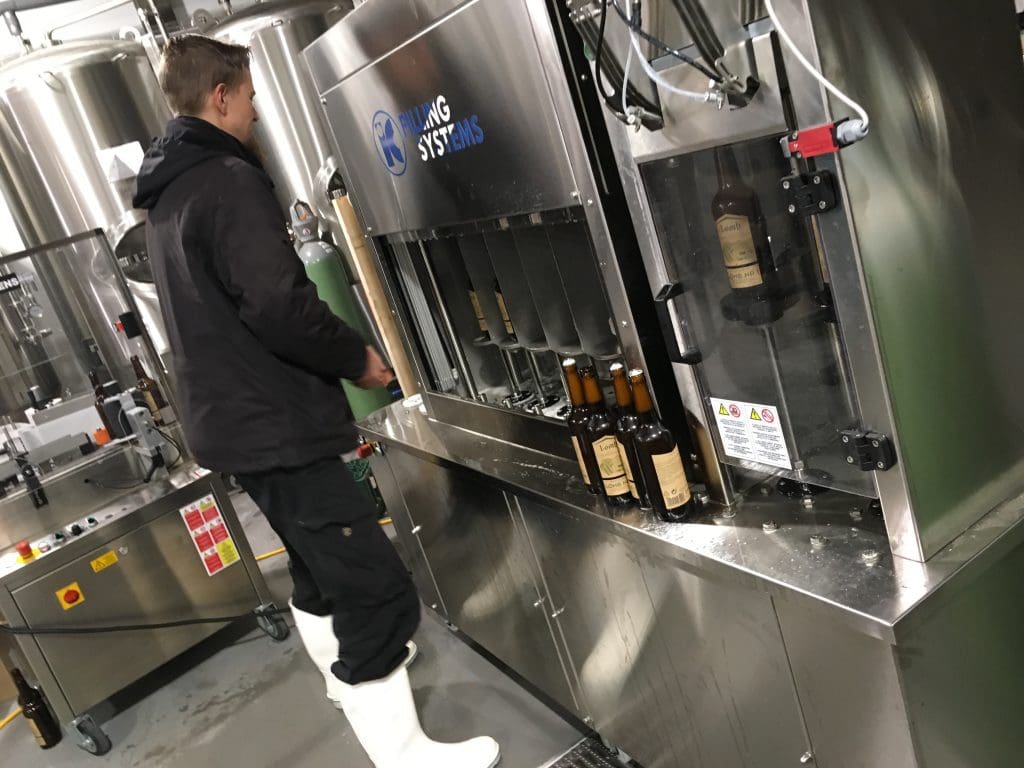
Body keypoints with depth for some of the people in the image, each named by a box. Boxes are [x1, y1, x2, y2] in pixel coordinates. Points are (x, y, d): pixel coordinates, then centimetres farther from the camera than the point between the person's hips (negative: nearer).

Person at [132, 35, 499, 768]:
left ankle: (351, 675, 46)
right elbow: (280, 308, -25)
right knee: (377, 587, -7)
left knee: (322, 561, 26)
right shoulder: (229, 181, -17)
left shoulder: (167, 194, 14)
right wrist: (357, 356, -10)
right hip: (272, 421, -11)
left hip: (233, 415, 11)